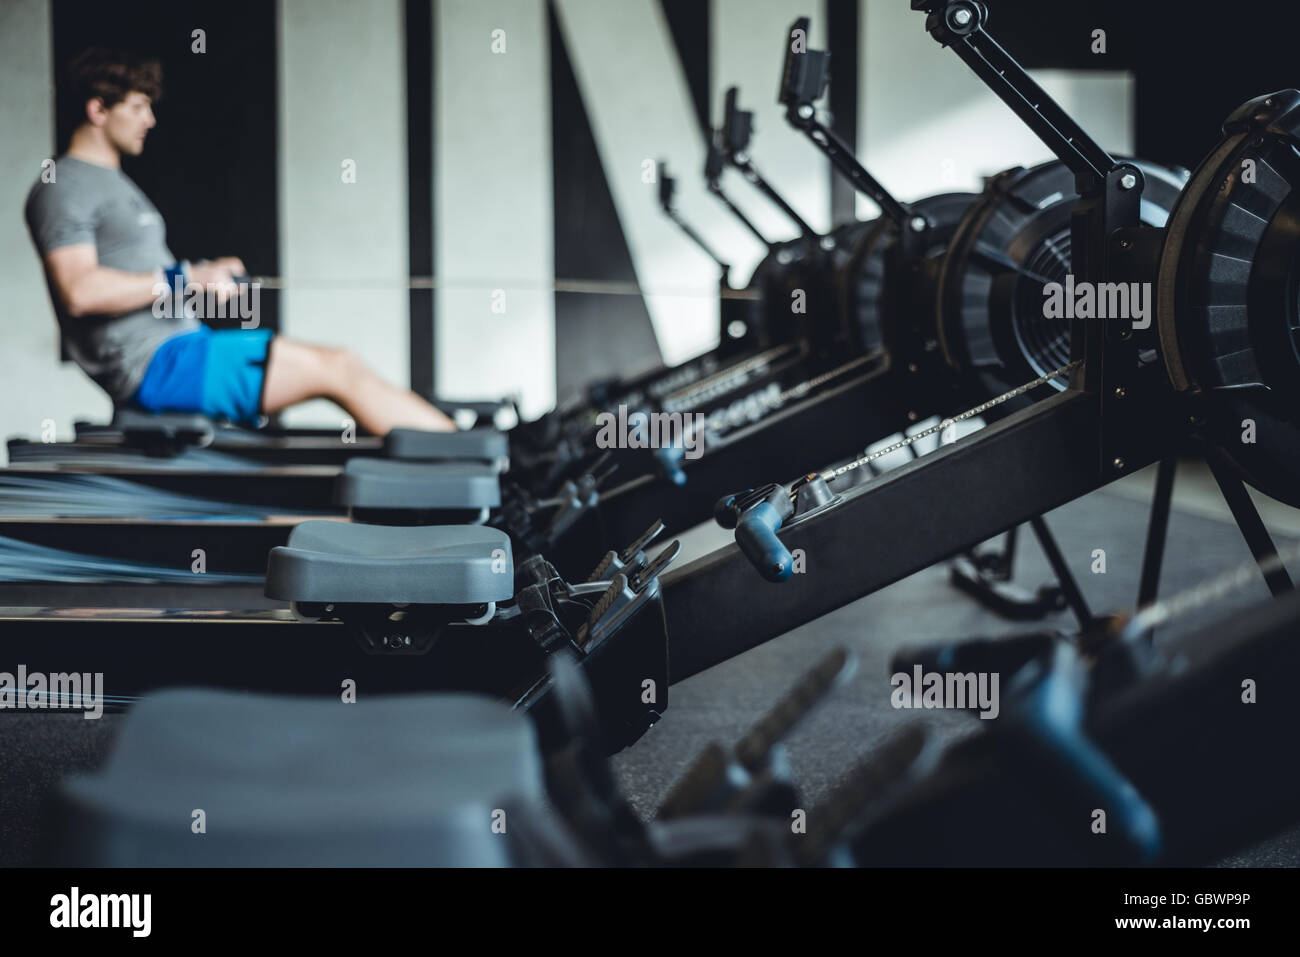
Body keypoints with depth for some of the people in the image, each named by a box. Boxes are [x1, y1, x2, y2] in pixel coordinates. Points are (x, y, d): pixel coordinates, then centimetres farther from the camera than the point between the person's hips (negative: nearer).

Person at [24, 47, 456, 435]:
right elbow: (79, 290, -23)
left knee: (341, 363, 2)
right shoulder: (63, 187, -9)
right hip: (154, 363, -10)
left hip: (177, 345, 10)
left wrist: (203, 276, 12)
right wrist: (181, 279, -19)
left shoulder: (112, 183, 22)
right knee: (335, 369, -13)